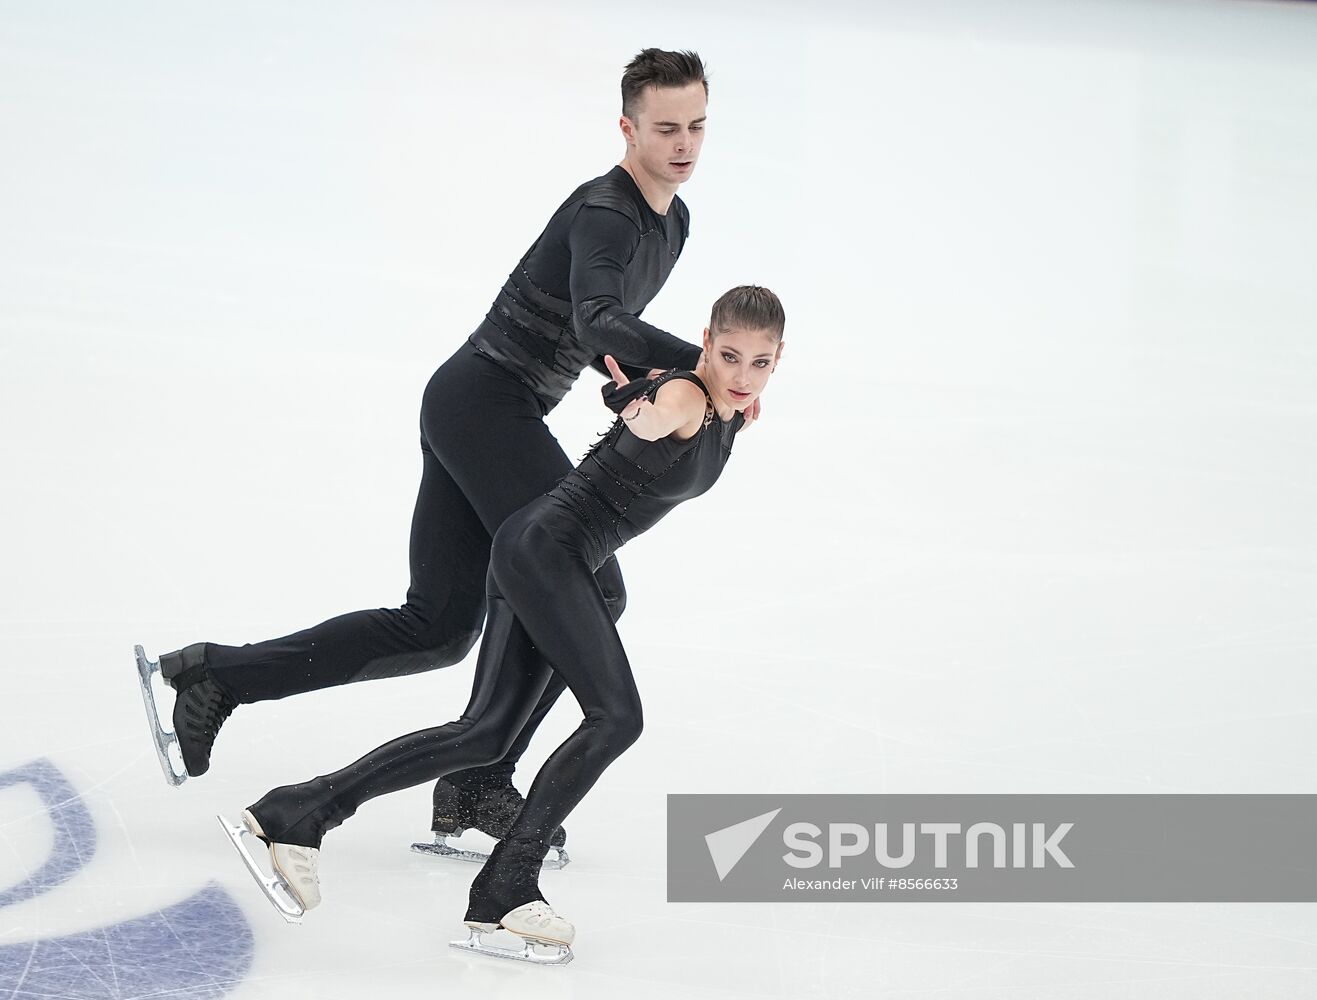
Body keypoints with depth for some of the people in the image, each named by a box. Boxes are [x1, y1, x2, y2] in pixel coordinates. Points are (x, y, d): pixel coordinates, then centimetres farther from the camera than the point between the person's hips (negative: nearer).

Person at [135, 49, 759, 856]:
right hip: (489, 401, -10)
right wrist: (702, 366, -47)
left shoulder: (673, 222, 15)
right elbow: (599, 325, -35)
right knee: (590, 591, -10)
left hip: (468, 409, 10)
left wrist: (641, 388, 0)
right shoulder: (602, 214, -17)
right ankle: (480, 786, -5)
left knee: (438, 628, 8)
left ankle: (215, 677, 7)